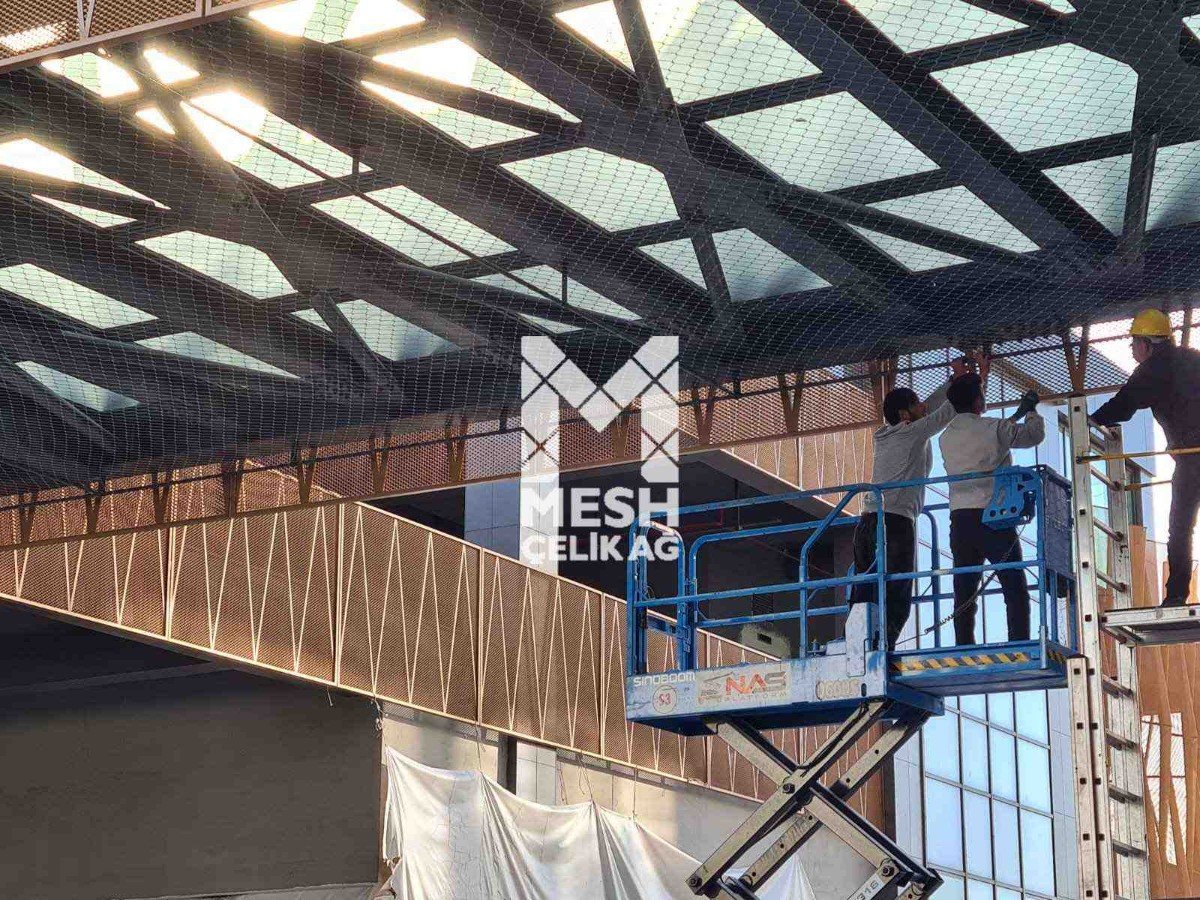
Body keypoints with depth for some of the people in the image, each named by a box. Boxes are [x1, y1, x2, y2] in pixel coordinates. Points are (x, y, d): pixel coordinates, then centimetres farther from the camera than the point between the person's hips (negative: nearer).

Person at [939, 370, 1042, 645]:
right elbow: (1034, 434, 10)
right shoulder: (994, 428, -3)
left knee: (964, 592, 4)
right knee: (1015, 590, -2)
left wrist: (1018, 414, 39)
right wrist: (1030, 410, 31)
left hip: (960, 518, 5)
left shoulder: (946, 437, 14)